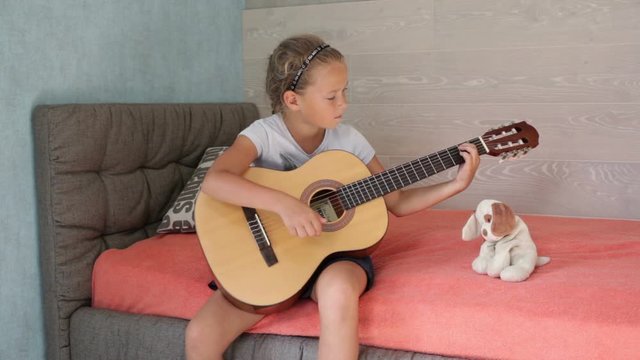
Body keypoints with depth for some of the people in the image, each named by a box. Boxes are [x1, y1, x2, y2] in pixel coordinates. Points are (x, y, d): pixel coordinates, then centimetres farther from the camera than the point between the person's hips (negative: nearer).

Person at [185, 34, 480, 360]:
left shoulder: (348, 139, -3)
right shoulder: (264, 134, -11)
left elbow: (396, 202, 4)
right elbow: (213, 181, -29)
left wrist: (456, 185, -8)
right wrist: (283, 203, -39)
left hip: (335, 253, 1)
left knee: (338, 289, -37)